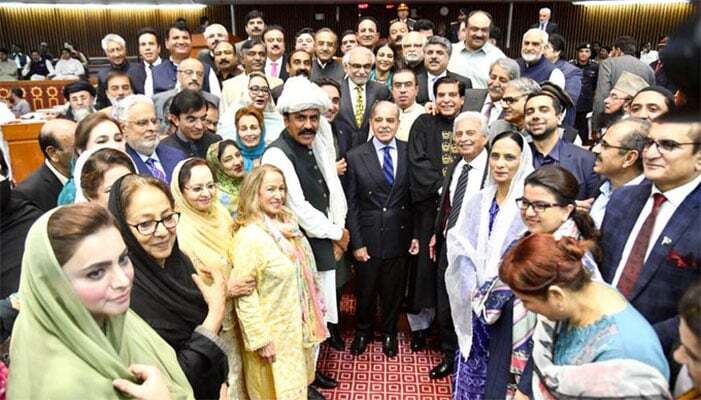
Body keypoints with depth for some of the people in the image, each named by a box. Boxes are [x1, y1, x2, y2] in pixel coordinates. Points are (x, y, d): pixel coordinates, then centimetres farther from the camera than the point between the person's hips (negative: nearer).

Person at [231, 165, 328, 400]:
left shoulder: (286, 222, 1)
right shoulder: (248, 236, -23)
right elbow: (243, 293, -22)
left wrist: (316, 305, 15)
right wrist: (259, 338, -20)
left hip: (300, 320, 7)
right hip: (274, 331, -7)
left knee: (299, 372, 24)